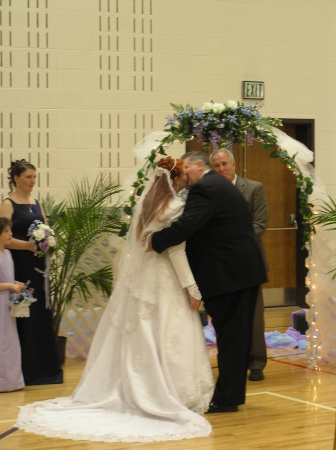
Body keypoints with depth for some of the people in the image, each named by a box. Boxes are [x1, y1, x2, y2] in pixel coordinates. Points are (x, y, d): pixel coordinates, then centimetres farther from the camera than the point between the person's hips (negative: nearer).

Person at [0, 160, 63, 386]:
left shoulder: (36, 204, 15)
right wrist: (29, 245, -21)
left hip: (37, 267, 7)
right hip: (19, 267, -7)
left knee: (42, 315, 9)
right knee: (23, 317, -4)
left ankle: (43, 370, 16)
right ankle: (25, 372, 3)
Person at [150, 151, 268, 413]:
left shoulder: (205, 188, -14)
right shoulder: (221, 185, 20)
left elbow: (186, 225, -24)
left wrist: (155, 241, -14)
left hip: (227, 274, -10)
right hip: (245, 271, 10)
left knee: (229, 335, -5)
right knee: (238, 335, 13)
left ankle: (226, 398, 1)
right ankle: (234, 394, 22)